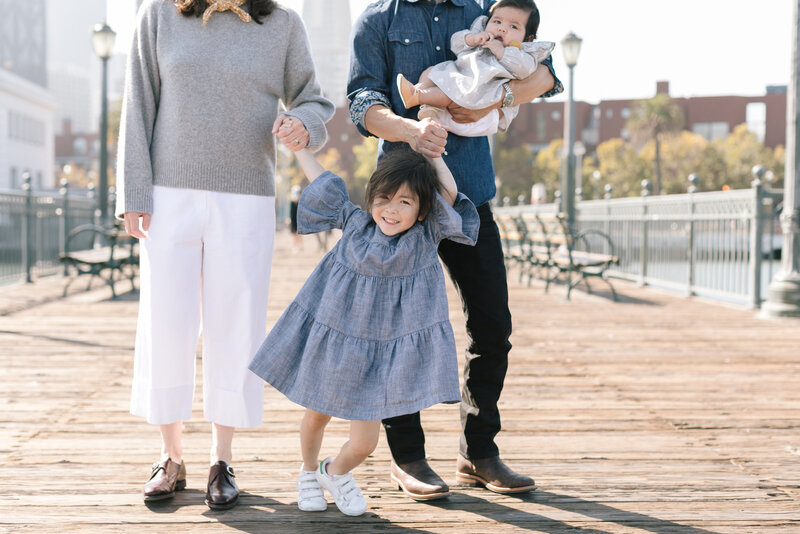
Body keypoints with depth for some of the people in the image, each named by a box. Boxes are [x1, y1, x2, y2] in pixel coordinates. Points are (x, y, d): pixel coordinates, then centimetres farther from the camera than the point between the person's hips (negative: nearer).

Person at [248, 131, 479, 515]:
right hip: (332, 338, 2)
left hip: (380, 351, -1)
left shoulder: (427, 235, -7)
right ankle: (308, 472, 49)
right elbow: (322, 183, 9)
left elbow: (449, 195, -21)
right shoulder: (355, 222, -2)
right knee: (316, 416, 18)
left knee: (364, 442, -3)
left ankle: (337, 473, 32)